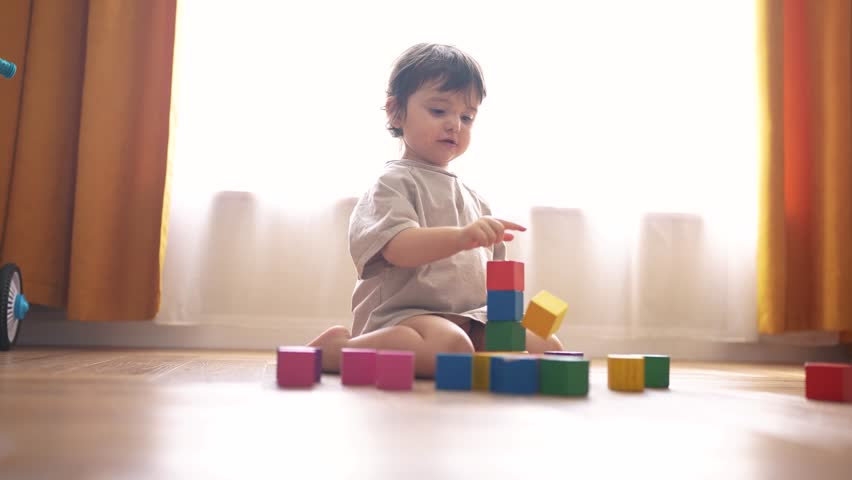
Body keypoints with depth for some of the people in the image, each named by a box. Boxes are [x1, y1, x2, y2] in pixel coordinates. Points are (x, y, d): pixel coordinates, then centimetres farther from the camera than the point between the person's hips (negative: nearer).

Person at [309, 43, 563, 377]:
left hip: (471, 318, 7)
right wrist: (461, 237, -37)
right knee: (451, 345, -38)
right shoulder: (395, 183, -2)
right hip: (404, 316, -7)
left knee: (548, 348, -5)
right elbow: (397, 247, -21)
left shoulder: (471, 197, 25)